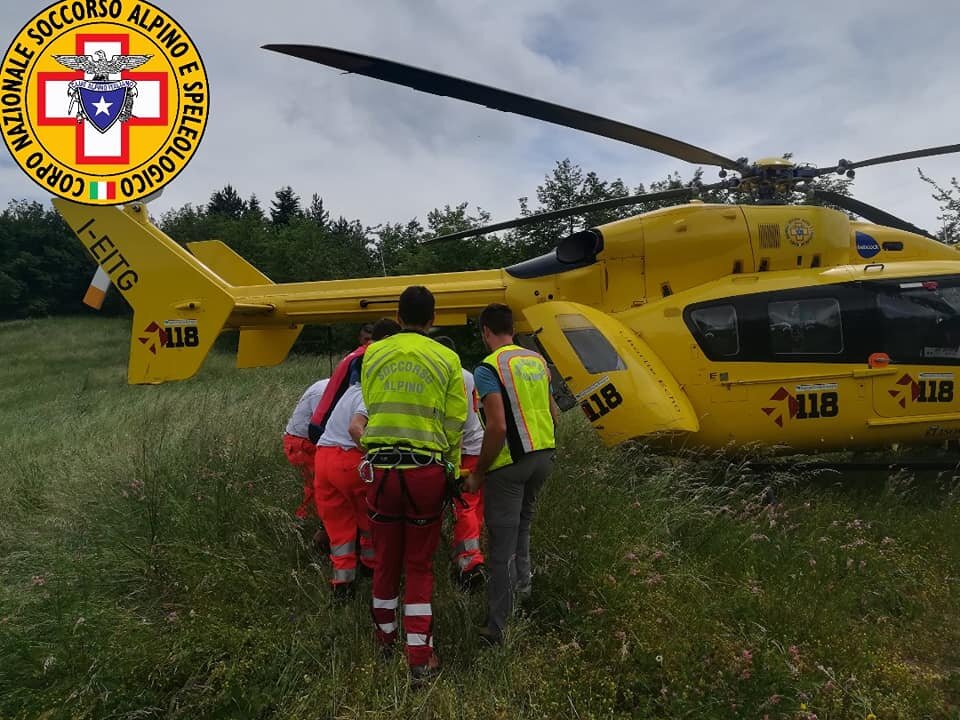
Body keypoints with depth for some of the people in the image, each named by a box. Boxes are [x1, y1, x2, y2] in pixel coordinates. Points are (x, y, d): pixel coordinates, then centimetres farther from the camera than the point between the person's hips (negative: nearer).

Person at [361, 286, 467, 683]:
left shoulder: (374, 353, 4)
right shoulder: (447, 359, -2)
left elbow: (370, 408, 11)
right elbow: (455, 423, -1)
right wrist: (452, 470, 12)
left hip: (381, 468, 2)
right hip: (427, 471, -1)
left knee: (385, 557, 18)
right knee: (420, 564, 11)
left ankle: (386, 634, 37)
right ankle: (420, 657, 15)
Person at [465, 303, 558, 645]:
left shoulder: (489, 368, -12)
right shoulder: (537, 360, 9)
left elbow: (497, 427, -20)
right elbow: (552, 413, 14)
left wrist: (478, 473, -12)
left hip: (510, 462, -7)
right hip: (543, 455, 7)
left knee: (501, 546, 0)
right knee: (521, 525, 27)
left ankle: (497, 628, 6)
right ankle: (522, 584, 28)